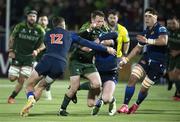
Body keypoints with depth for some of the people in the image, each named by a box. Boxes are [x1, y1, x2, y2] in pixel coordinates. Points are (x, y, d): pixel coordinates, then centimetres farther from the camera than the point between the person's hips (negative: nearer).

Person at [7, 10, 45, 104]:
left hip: (29, 57, 0)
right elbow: (12, 38, 8)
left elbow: (43, 44, 6)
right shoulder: (20, 27, -5)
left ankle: (12, 97, 10)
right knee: (12, 78, -5)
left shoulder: (40, 30, -4)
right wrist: (11, 51, 0)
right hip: (17, 56, 0)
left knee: (22, 80, -7)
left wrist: (37, 50, -12)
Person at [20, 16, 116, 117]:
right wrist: (106, 49, 23)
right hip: (61, 65, 1)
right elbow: (87, 43, 19)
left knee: (30, 84, 10)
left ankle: (30, 98, -25)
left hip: (47, 60, 0)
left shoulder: (48, 34, 23)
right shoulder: (70, 35, 20)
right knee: (41, 86, 16)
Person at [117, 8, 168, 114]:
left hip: (158, 64, -6)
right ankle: (125, 106, -11)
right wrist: (126, 59, 19)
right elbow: (138, 48, 24)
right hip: (146, 59, 6)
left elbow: (164, 41, -31)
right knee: (132, 78, -14)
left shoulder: (161, 29, -10)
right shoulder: (146, 32, 14)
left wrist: (148, 41, -36)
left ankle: (136, 105, 26)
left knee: (144, 88, -2)